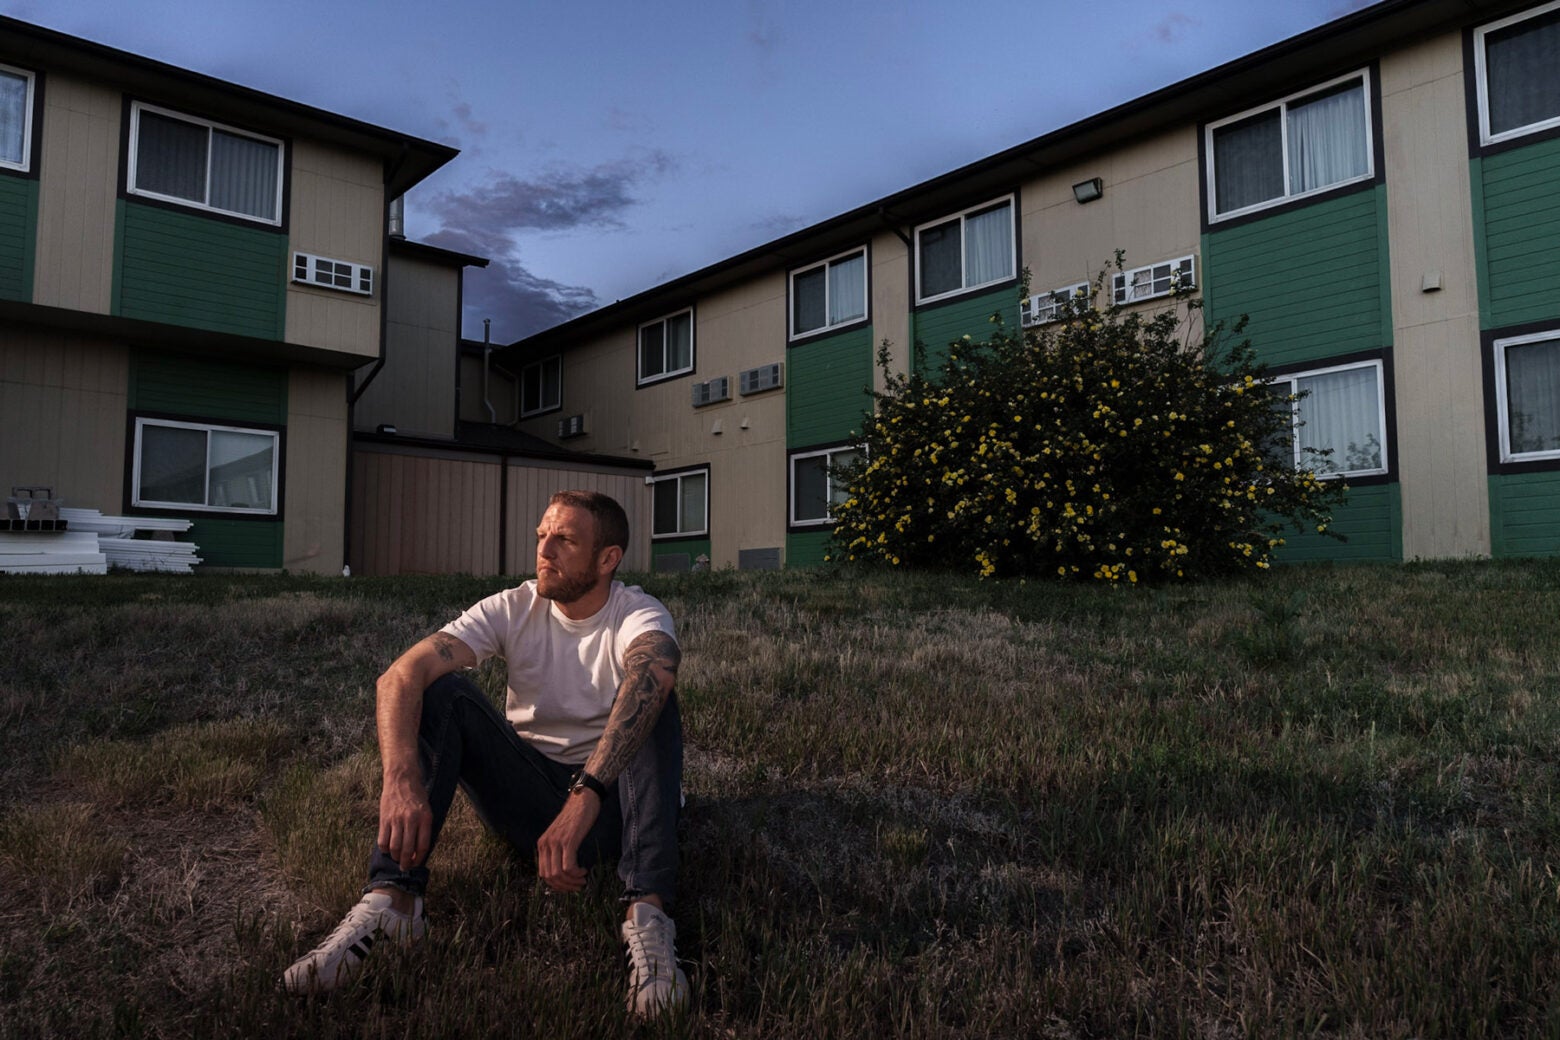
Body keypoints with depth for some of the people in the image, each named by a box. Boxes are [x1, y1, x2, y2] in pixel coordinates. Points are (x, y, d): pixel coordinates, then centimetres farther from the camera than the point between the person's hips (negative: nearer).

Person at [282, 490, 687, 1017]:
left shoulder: (639, 613, -15)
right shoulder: (514, 609, -7)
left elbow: (654, 671, -41)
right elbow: (402, 673, -21)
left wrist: (584, 801, -56)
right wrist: (401, 780, -41)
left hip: (611, 805, -2)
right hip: (526, 792, 3)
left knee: (650, 697, -30)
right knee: (443, 691, -18)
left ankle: (648, 913, -41)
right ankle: (390, 898, -30)